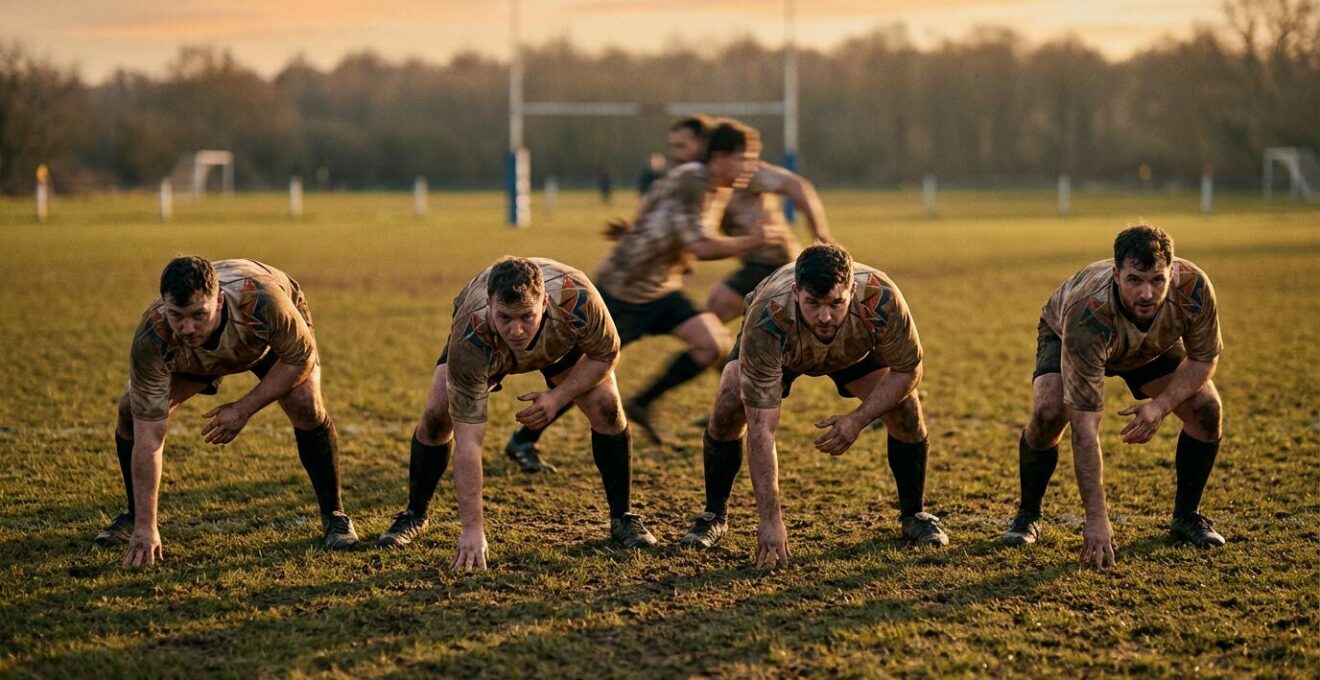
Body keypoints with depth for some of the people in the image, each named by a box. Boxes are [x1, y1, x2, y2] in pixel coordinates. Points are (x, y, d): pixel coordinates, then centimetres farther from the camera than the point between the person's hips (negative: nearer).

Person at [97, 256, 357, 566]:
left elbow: (300, 358, -25)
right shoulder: (151, 339, -41)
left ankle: (333, 515, -4)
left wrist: (244, 408, -32)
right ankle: (135, 517, 9)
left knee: (306, 405, -26)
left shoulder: (261, 300, -46)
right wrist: (145, 528, -39)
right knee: (132, 409, -14)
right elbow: (148, 438, -38)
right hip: (197, 356, 1)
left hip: (276, 333, -1)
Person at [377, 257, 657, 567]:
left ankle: (622, 518, 2)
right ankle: (414, 516, 8)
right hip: (488, 353, -1)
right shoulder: (470, 341, -46)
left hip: (562, 338, 1)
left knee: (606, 407, -18)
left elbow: (605, 355, -20)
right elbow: (467, 441, -44)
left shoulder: (577, 300, -44)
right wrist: (472, 529, -48)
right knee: (437, 415, -17)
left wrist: (557, 398, -35)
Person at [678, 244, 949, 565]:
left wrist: (858, 418, -37)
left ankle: (914, 515, 7)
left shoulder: (881, 300, -42)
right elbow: (760, 428, -44)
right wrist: (770, 521, -47)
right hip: (779, 351, -1)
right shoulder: (766, 322, -46)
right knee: (727, 410, -23)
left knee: (905, 408, -18)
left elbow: (908, 370, -22)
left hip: (856, 347, 1)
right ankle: (714, 516, 2)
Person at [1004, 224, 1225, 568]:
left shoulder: (1193, 288, -37)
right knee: (1048, 413, -28)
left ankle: (1187, 517, 7)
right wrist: (1096, 519, -46)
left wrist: (1161, 405, -35)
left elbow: (1204, 359, -16)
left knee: (1206, 408, -15)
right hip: (1064, 334, -3)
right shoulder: (1087, 314, -46)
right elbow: (1084, 425, -45)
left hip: (1153, 345, 3)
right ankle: (1028, 516, -2)